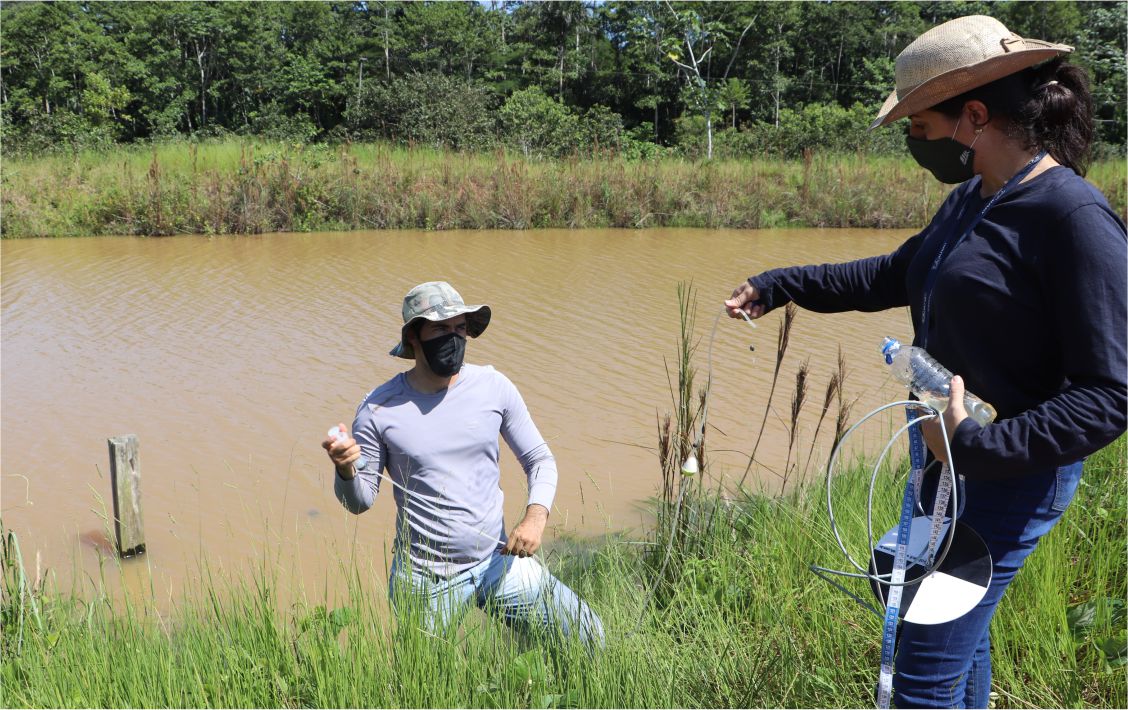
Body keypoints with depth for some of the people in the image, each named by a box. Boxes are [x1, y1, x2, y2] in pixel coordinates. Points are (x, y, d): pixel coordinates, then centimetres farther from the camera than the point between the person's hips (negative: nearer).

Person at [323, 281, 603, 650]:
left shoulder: (493, 387, -4)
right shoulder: (379, 408, -10)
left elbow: (540, 460, 4)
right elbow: (360, 501, -2)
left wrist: (535, 516, -13)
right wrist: (345, 470, -24)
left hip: (499, 561, 2)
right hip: (424, 579, -2)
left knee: (589, 640, 3)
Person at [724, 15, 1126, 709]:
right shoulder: (971, 201, 6)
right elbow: (891, 275, 21)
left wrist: (977, 446, -29)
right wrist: (777, 286, 19)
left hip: (1009, 474, -9)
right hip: (949, 455, 9)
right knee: (961, 632, 25)